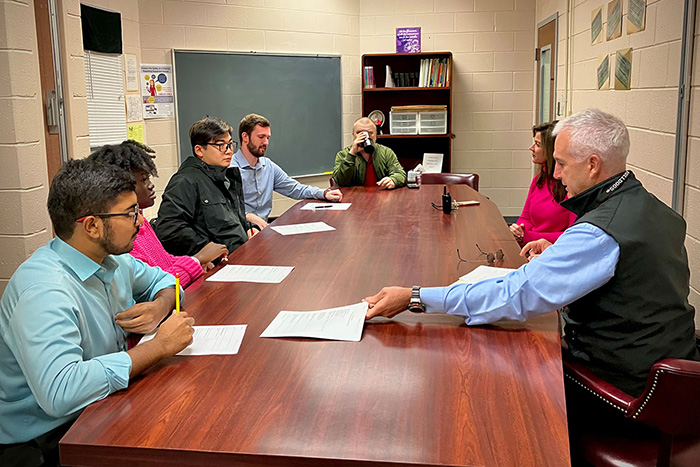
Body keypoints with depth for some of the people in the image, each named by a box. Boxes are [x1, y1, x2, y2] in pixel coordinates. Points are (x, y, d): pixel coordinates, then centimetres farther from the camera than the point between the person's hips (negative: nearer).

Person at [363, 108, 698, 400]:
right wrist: (558, 255, 7)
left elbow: (514, 296, -33)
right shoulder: (660, 212, 2)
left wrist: (415, 297, -31)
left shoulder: (602, 232, -29)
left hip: (626, 384, -9)